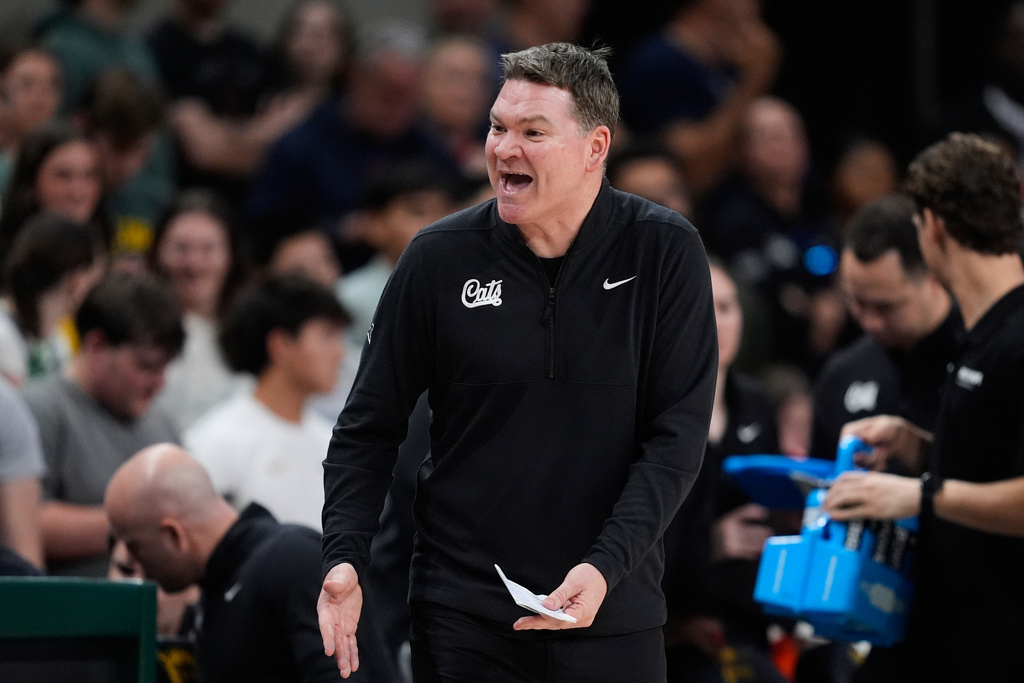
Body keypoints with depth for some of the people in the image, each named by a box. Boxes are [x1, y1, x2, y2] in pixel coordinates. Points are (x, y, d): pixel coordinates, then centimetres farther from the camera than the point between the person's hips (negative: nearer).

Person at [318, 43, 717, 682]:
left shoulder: (665, 252, -5)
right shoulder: (440, 257, -2)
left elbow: (677, 435, -7)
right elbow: (369, 428, 5)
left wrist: (606, 567, -19)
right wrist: (344, 559, -9)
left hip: (615, 608, 0)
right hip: (464, 616, 0)